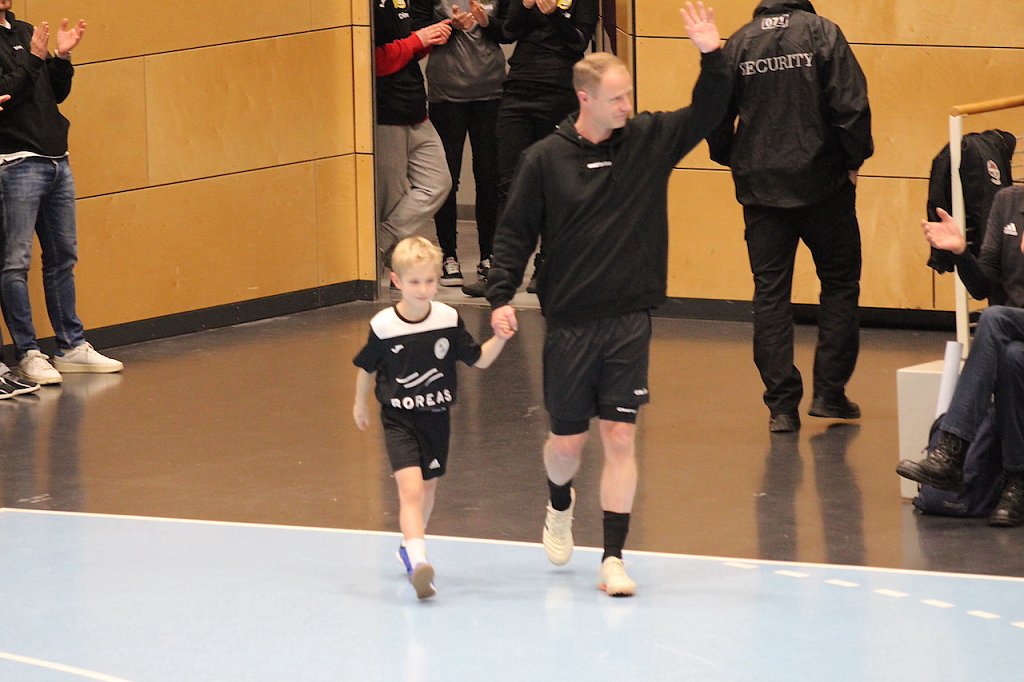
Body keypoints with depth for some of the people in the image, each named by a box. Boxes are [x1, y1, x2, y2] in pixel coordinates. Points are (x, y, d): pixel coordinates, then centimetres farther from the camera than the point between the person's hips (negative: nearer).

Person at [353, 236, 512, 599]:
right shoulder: (383, 326, -13)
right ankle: (418, 562, -31)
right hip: (399, 420, -4)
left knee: (427, 488, 17)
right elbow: (366, 366, 6)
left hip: (436, 417, 4)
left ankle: (410, 548, 40)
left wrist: (500, 339, -16)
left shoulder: (448, 320, -8)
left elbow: (479, 359, 1)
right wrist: (360, 403, 18)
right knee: (411, 488, -20)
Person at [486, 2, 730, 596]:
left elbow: (708, 114, -3)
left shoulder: (649, 140, 0)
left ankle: (614, 557, 2)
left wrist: (712, 57, -19)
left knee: (621, 437, -3)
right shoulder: (546, 159, -5)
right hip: (570, 322, -1)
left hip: (630, 320, 1)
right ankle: (561, 504, 42)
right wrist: (501, 296, -10)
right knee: (568, 440, 8)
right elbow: (516, 233, -1)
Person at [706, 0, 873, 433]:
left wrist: (734, 161, 18)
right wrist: (854, 160, 0)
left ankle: (782, 405, 3)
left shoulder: (738, 44, 1)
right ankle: (829, 392, 10)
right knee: (840, 282, 13)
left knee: (770, 291, 7)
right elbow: (851, 104, -14)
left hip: (760, 187, 2)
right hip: (822, 183, -2)